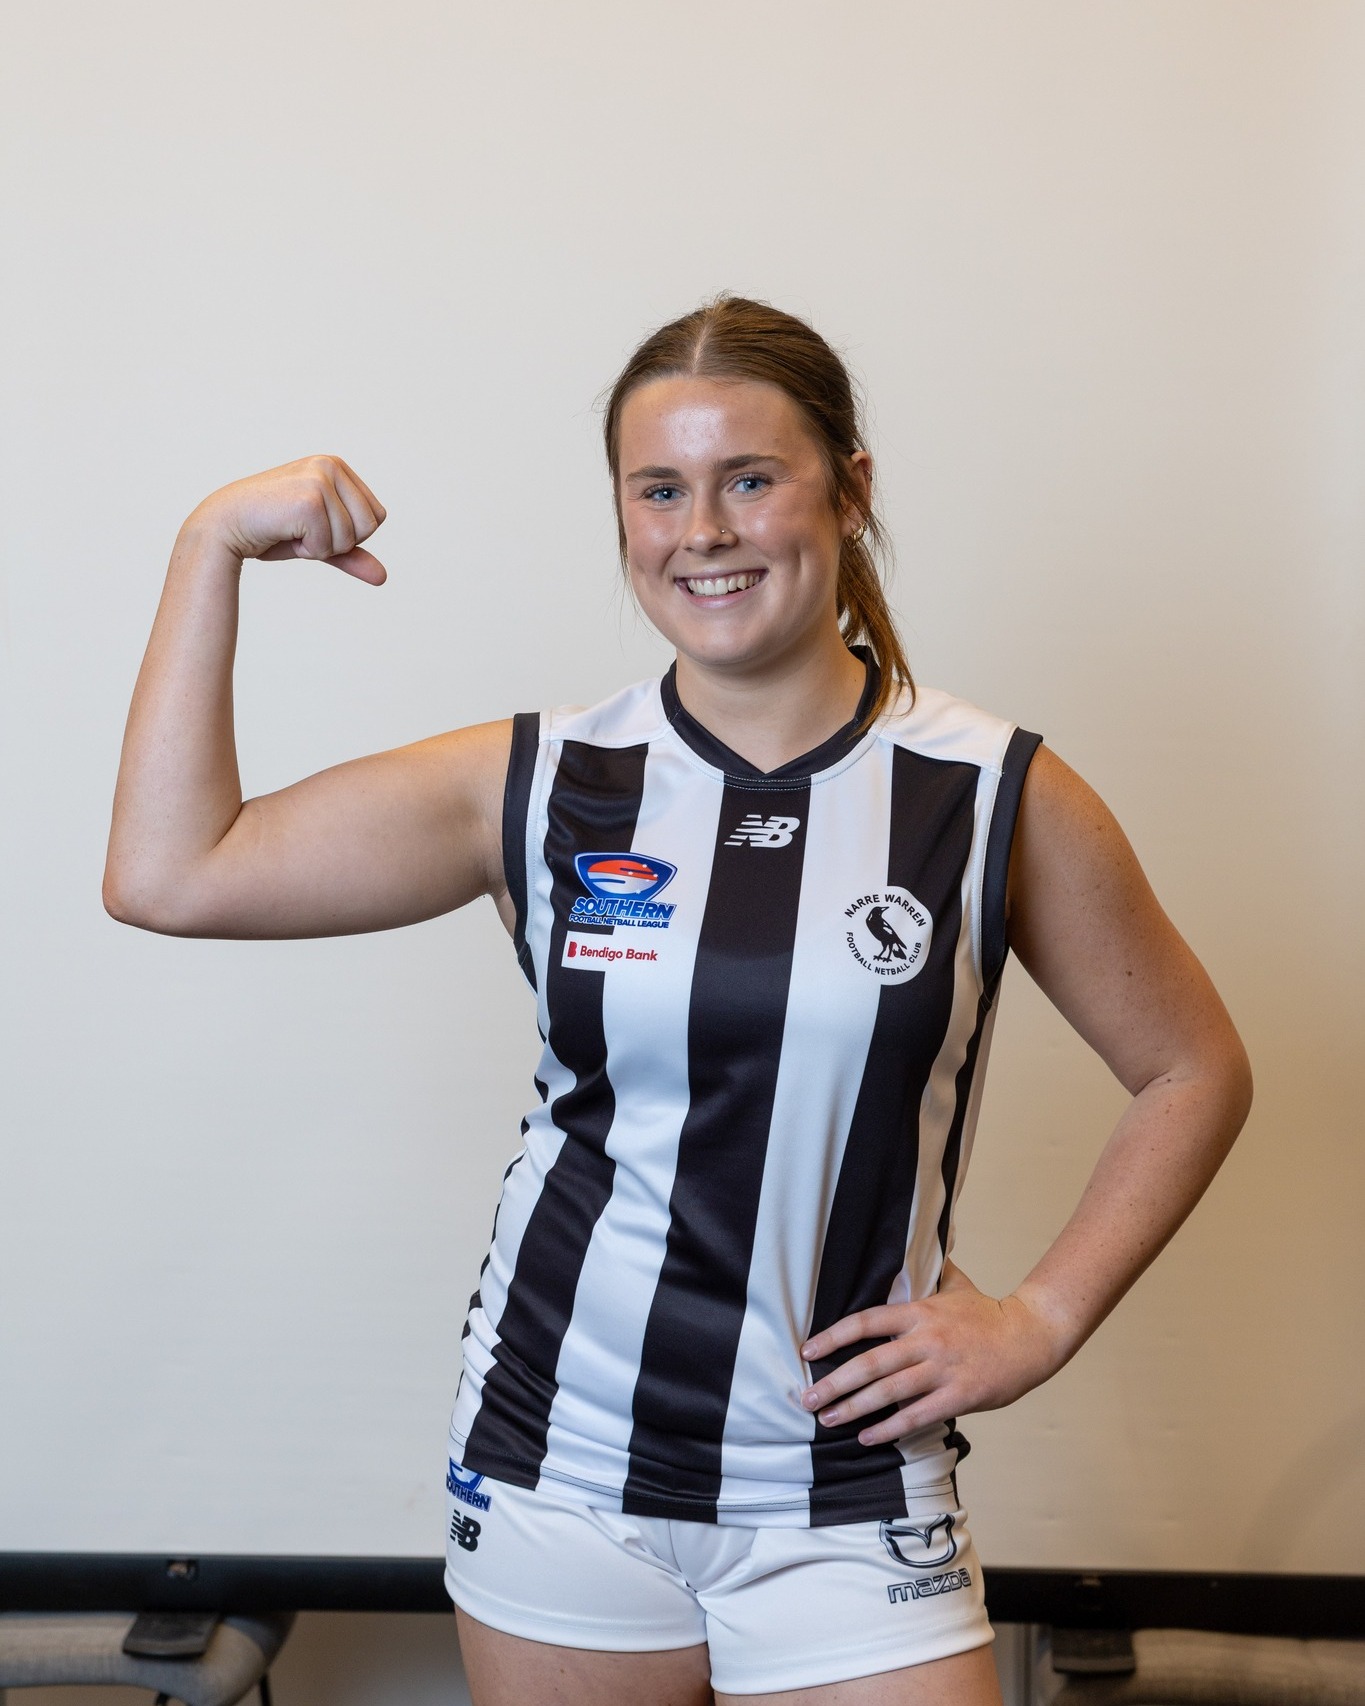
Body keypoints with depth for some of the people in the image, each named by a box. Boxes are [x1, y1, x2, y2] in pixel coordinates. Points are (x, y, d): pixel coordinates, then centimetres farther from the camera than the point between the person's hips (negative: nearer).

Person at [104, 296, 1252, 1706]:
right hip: (555, 1476, 1)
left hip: (844, 1509, -1)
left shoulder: (996, 799, -5)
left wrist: (1042, 1319, -3)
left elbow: (1196, 1073, 6)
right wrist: (213, 543, -6)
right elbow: (169, 875, -5)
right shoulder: (536, 785, -2)